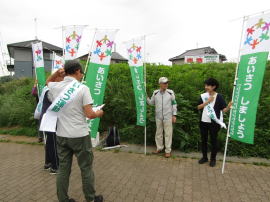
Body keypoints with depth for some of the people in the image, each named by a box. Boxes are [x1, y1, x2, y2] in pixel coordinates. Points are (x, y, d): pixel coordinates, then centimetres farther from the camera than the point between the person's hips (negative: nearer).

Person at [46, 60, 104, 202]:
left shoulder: (55, 87, 2)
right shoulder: (82, 88, -13)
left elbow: (48, 81, 29)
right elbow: (89, 114, -15)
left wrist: (57, 72, 14)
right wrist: (99, 113, 5)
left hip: (61, 135, 5)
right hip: (79, 135, -4)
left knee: (63, 169, 14)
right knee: (86, 168, 11)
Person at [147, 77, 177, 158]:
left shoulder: (170, 92, -5)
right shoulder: (155, 93, 0)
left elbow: (174, 104, -1)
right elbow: (151, 103, 11)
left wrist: (174, 115, -4)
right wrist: (146, 98, -5)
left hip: (168, 116, -2)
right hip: (158, 117, 3)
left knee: (168, 133, 3)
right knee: (158, 133, 13)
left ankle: (168, 150, 15)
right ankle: (159, 148, 29)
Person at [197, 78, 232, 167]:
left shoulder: (219, 97, -9)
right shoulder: (203, 96, 2)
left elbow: (224, 110, -12)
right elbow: (199, 107, -3)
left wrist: (229, 106, -33)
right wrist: (207, 101, -15)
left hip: (214, 123, -4)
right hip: (203, 122, 4)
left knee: (213, 140, 9)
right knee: (203, 140, 14)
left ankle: (213, 159, 26)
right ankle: (204, 157, 31)